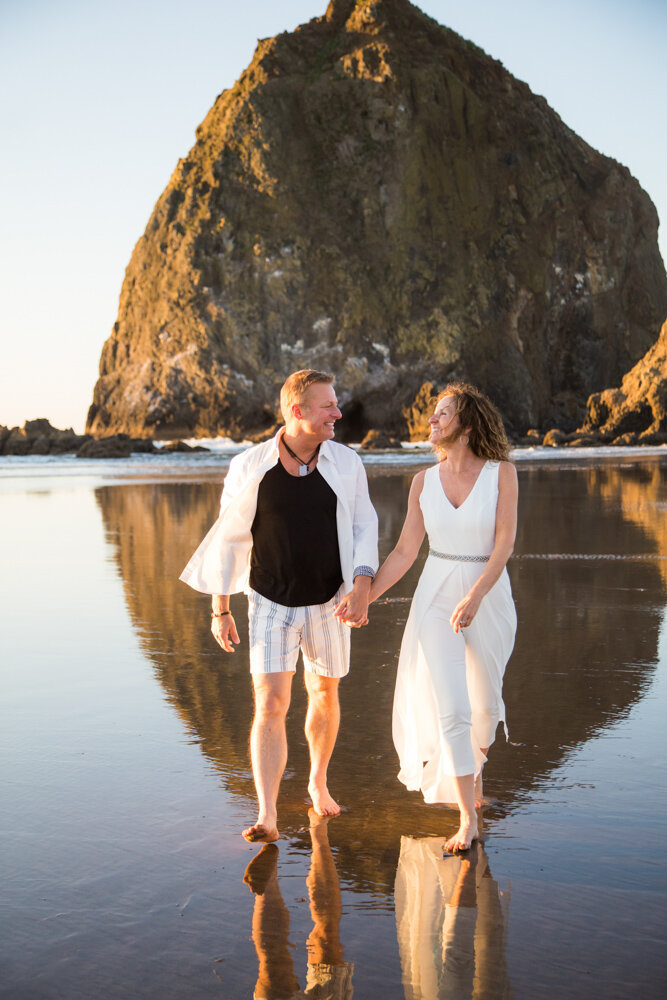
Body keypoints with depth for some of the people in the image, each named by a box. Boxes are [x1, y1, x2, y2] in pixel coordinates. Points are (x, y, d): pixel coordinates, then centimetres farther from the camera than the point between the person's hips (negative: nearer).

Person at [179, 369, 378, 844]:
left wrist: (362, 586, -16)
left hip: (328, 601, 3)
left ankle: (319, 782, 41)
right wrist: (220, 610, 0)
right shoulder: (250, 467, -10)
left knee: (324, 693, 18)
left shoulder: (346, 462, -5)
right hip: (270, 604, -2)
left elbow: (364, 528, 0)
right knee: (270, 705, -11)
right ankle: (267, 818, -9)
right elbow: (228, 539, -2)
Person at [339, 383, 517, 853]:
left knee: (485, 701, 17)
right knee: (450, 709, -8)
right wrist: (364, 597, -7)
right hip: (436, 601, 1)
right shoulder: (424, 481, -1)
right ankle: (468, 819, 2)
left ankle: (476, 764, 50)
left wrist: (474, 597, -29)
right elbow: (404, 552, 1)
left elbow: (505, 543, -16)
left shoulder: (502, 473, -10)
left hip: (489, 598, -1)